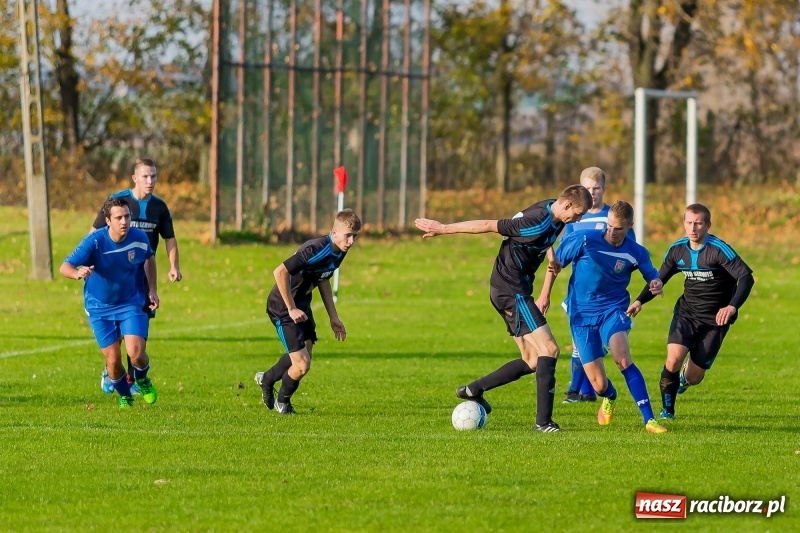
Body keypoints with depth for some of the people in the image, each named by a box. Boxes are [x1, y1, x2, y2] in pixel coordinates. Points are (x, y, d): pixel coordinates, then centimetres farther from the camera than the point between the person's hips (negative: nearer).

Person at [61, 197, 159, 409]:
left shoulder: (139, 239, -14)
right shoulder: (94, 241, -24)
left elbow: (149, 259, 12)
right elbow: (65, 267, -32)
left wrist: (152, 289, 7)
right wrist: (78, 273, -55)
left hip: (130, 304, 1)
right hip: (100, 307, -1)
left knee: (136, 353, -15)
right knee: (113, 359, -2)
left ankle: (142, 380, 21)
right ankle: (124, 395, 29)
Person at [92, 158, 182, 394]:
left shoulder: (159, 207, 3)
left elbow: (169, 239, 12)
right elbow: (95, 232, -2)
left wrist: (174, 266, -3)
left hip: (144, 275, 3)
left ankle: (132, 379, 12)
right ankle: (110, 372, 13)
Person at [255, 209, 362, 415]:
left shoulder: (339, 253, -1)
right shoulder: (315, 250, -31)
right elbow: (280, 272, -34)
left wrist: (333, 317, 16)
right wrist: (291, 309, -25)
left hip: (301, 304, 9)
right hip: (283, 307, -9)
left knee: (303, 356, 22)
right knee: (302, 365, -11)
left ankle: (267, 379, 49)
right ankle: (282, 401, 19)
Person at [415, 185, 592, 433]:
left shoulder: (553, 214, 3)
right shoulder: (538, 224, -26)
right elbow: (489, 225, -21)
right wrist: (443, 229, -15)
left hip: (512, 290, 10)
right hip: (511, 291, -10)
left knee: (532, 362, 11)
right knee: (549, 349, -14)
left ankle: (474, 389, 20)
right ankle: (543, 421, -15)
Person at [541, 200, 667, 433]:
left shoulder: (636, 252, -6)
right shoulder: (584, 240, -11)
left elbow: (652, 276, 6)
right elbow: (555, 262, 3)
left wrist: (656, 283, -18)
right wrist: (545, 295, 5)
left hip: (613, 310, 0)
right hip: (582, 315, 0)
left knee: (623, 359, -31)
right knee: (599, 385, -3)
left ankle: (649, 420, -28)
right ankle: (610, 398, 39)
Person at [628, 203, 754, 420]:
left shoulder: (719, 250, -18)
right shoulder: (677, 250, -2)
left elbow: (746, 277, -23)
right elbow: (659, 278, 14)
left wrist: (732, 306, -37)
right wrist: (640, 300, 0)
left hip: (714, 320, -3)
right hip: (686, 313, 3)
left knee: (693, 377, 0)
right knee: (674, 358, -22)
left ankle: (684, 377, 41)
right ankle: (667, 409, -1)